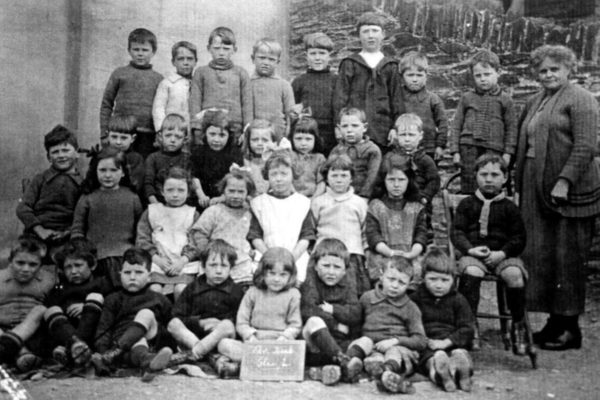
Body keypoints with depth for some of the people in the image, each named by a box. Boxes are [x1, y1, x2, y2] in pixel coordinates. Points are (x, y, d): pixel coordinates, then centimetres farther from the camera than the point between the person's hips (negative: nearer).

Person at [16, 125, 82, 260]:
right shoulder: (40, 179, 15)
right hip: (34, 237, 2)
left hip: (64, 241, -1)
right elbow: (22, 208, 6)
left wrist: (69, 232, -11)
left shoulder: (83, 183, 11)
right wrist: (40, 230, -9)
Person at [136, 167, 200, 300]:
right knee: (154, 289, -25)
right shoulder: (151, 211, 16)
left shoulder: (192, 214, 14)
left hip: (185, 263, -1)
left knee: (181, 289, -26)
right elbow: (142, 240, 9)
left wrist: (183, 260, -10)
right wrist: (157, 258, -5)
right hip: (157, 262, 1)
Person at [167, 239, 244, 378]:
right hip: (191, 336, 2)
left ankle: (190, 354, -34)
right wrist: (200, 323, -12)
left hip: (221, 340, -2)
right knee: (173, 324, -23)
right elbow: (177, 317, 2)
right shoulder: (193, 288, 11)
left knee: (227, 325, -31)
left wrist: (221, 325, -17)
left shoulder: (236, 292, 8)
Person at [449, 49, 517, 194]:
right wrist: (455, 151, 2)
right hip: (469, 149, 1)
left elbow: (511, 128, 6)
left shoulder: (504, 100, 7)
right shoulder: (467, 98, 10)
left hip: (493, 150, -1)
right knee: (469, 187, 3)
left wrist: (507, 153, -2)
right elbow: (456, 126, 9)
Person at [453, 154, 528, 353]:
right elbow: (457, 232, 6)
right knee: (471, 272, -34)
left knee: (515, 275, -30)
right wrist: (470, 249, -13)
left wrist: (501, 253, -11)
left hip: (502, 255, 1)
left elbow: (519, 237, 6)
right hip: (472, 253, 0)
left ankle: (518, 326, -11)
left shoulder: (509, 207, 10)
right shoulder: (467, 204, 10)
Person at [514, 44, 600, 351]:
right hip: (536, 191, 8)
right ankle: (555, 321, 19)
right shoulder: (535, 103, 20)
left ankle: (570, 327, 8)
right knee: (540, 256, 8)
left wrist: (564, 181, -20)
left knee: (567, 258, -2)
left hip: (567, 191, -7)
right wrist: (519, 182, 12)